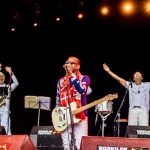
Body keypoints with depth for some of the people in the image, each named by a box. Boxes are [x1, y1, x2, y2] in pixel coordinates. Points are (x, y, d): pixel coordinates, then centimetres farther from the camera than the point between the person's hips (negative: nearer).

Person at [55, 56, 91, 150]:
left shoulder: (84, 78, 3)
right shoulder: (61, 81, 13)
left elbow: (82, 90, -20)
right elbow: (58, 102, 15)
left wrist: (72, 74, -17)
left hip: (80, 116, -3)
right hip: (65, 118, 3)